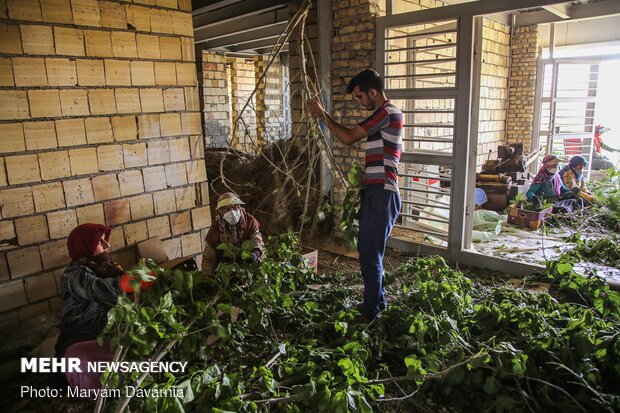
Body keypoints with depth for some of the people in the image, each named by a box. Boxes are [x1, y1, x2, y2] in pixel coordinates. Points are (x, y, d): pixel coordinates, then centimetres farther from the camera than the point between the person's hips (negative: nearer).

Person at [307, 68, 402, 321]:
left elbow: (348, 138, -14)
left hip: (381, 194, -11)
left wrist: (323, 115, -4)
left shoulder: (387, 112, -12)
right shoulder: (385, 114, 21)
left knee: (370, 255, -4)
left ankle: (371, 312, 9)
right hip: (377, 192, 11)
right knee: (369, 251, 17)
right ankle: (377, 302, 31)